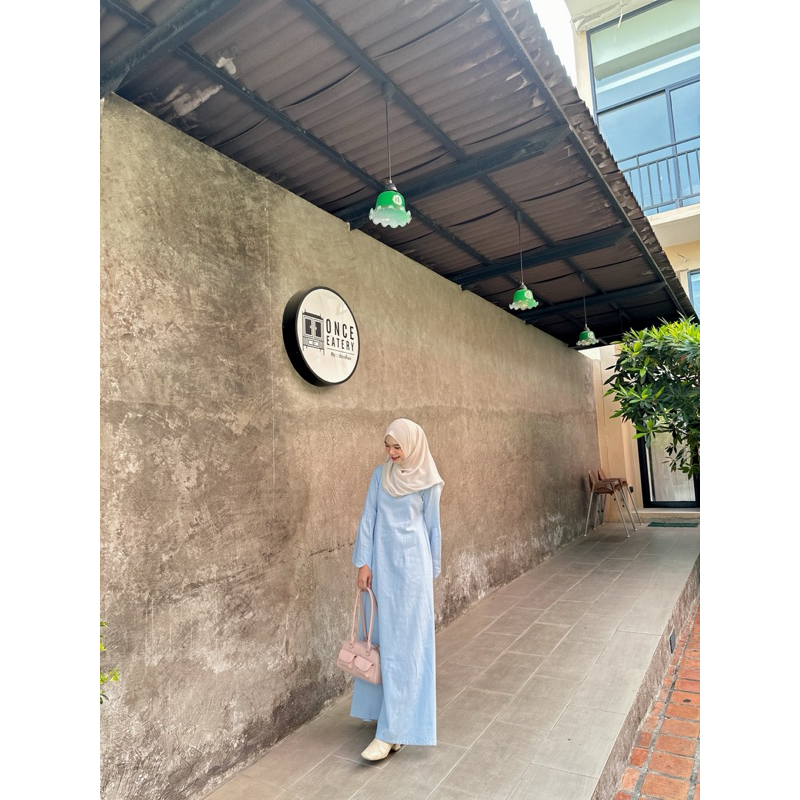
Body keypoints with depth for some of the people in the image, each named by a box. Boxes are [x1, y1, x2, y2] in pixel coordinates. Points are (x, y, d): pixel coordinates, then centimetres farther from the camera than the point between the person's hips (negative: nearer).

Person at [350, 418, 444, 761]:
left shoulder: (427, 481, -5)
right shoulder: (381, 474, 3)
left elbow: (432, 526, 3)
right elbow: (368, 518, 3)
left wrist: (432, 570, 9)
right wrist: (363, 563, -2)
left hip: (411, 565, -4)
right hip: (381, 563, 4)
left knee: (404, 642, -1)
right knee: (381, 636, 12)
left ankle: (392, 730, 6)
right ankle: (386, 706, 31)